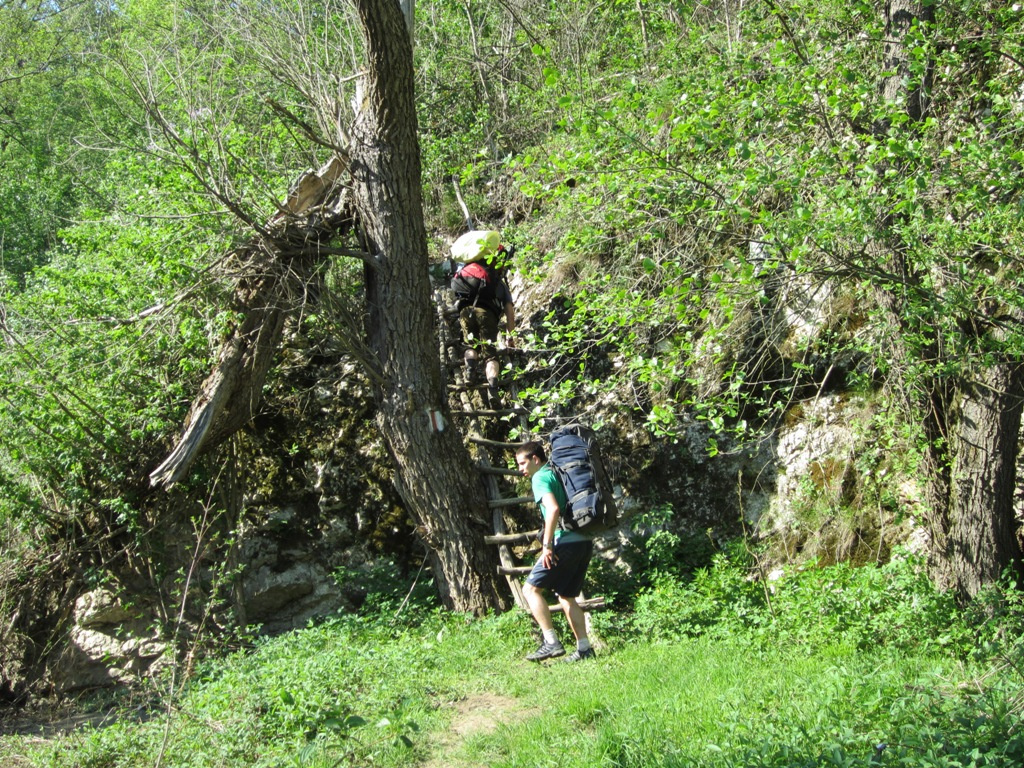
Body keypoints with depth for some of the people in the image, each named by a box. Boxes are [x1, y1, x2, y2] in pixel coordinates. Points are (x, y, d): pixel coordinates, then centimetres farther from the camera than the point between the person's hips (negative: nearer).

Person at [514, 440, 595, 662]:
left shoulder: (540, 478, -5)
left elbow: (553, 509, -21)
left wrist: (547, 545, -18)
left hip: (567, 542, -9)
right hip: (585, 542, 9)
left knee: (531, 588, -5)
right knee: (566, 596, 17)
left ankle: (551, 643, -11)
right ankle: (584, 649, 14)